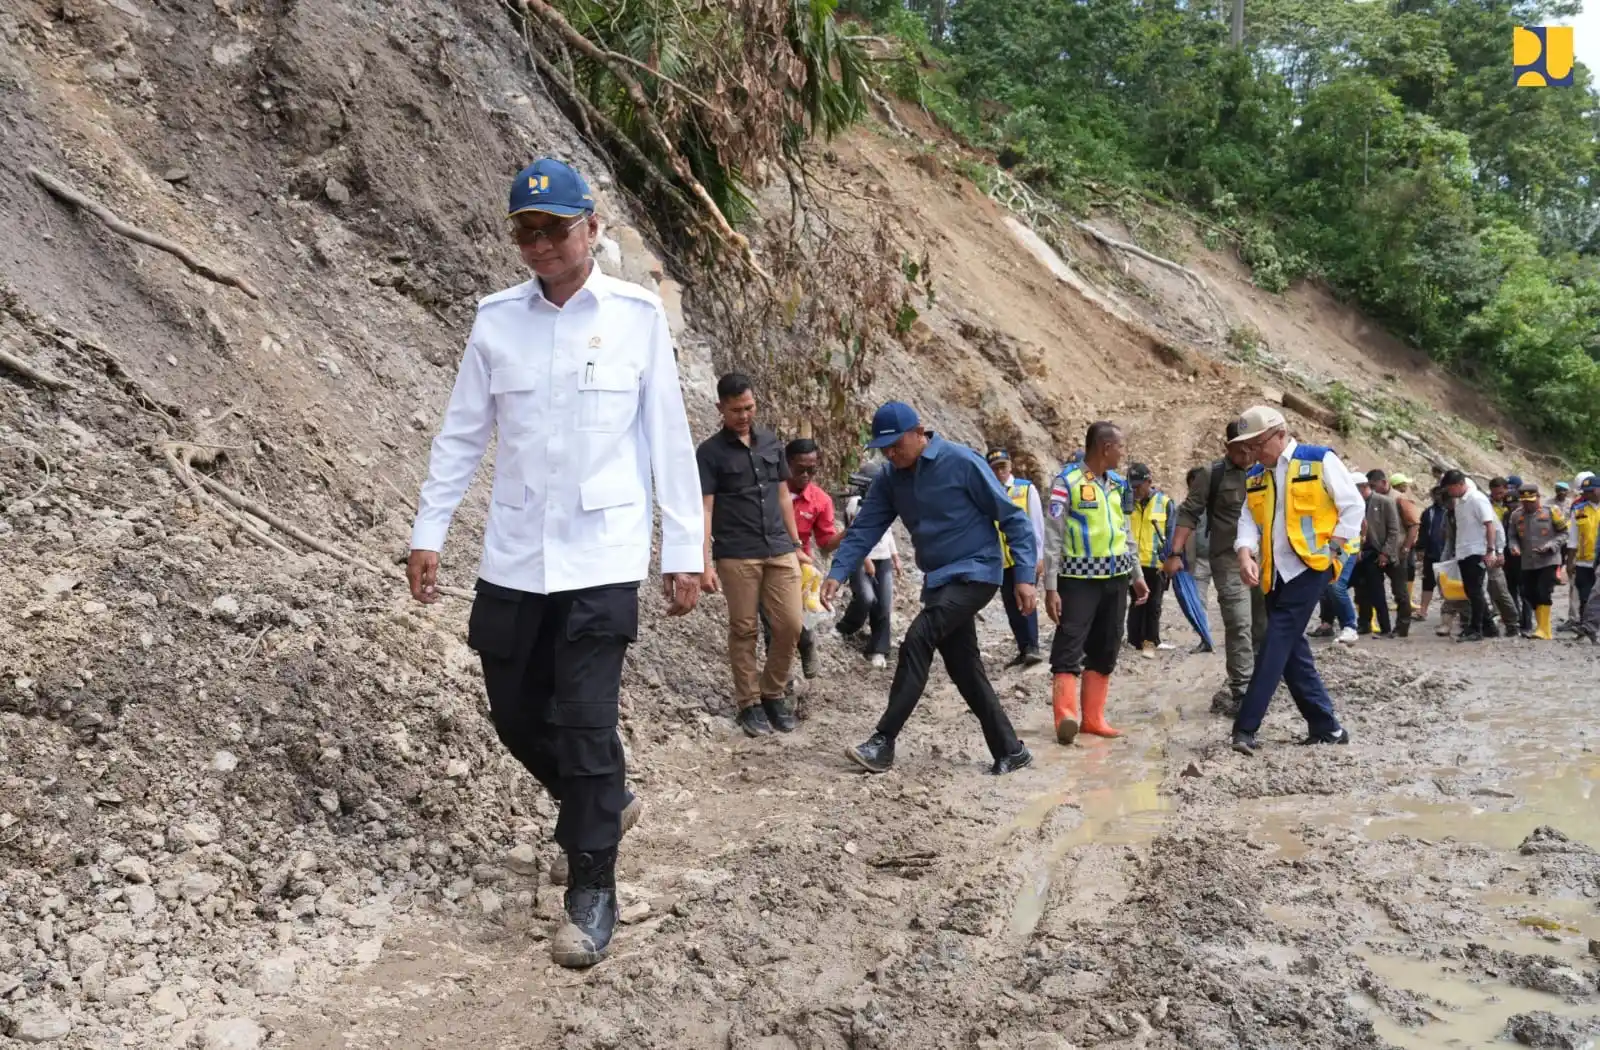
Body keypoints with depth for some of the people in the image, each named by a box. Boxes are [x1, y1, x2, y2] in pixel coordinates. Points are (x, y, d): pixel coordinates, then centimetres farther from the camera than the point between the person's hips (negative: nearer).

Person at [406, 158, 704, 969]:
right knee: (517, 714, 12)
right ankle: (604, 801, 40)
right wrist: (428, 532, 6)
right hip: (512, 559, 4)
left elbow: (668, 438, 1)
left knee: (585, 723, -5)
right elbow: (461, 434, 9)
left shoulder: (637, 315, -2)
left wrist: (682, 551, 1)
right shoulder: (495, 318, 5)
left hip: (602, 558, -4)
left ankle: (592, 892, 9)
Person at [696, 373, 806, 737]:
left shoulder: (771, 442, 11)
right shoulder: (709, 452, -3)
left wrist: (796, 544, 16)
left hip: (779, 551, 4)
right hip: (736, 556, -4)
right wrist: (705, 563, -14)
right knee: (744, 630, 2)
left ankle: (774, 693, 19)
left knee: (791, 624, 1)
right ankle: (749, 703, 14)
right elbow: (704, 509, -7)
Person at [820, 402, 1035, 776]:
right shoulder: (889, 479, 3)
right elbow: (865, 528, 0)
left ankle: (883, 741, -19)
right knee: (965, 669, 9)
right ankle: (1010, 751, 22)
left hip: (975, 574, -8)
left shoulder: (962, 462, -16)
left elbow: (1012, 518, -12)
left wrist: (1024, 576, -16)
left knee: (917, 640, -22)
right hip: (939, 580, 8)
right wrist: (838, 573, -16)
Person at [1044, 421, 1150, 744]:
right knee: (1069, 647, -12)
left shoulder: (1118, 484, 12)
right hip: (1079, 579, -7)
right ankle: (1066, 718, -18)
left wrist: (1137, 576, 18)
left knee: (1105, 651, 9)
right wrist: (1050, 587, -16)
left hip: (1115, 578, 7)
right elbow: (1053, 537, -12)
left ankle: (1093, 718, 15)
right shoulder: (1066, 481, -10)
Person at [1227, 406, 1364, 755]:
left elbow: (1353, 506, -2)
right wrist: (1245, 553, -13)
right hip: (1275, 573, 7)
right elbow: (1249, 520, 6)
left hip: (1309, 566, -7)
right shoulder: (1256, 476, 12)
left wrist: (1331, 547, -7)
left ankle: (1246, 727, -16)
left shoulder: (1320, 460, -5)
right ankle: (1325, 726, 18)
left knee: (1278, 641, -13)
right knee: (1291, 647, 7)